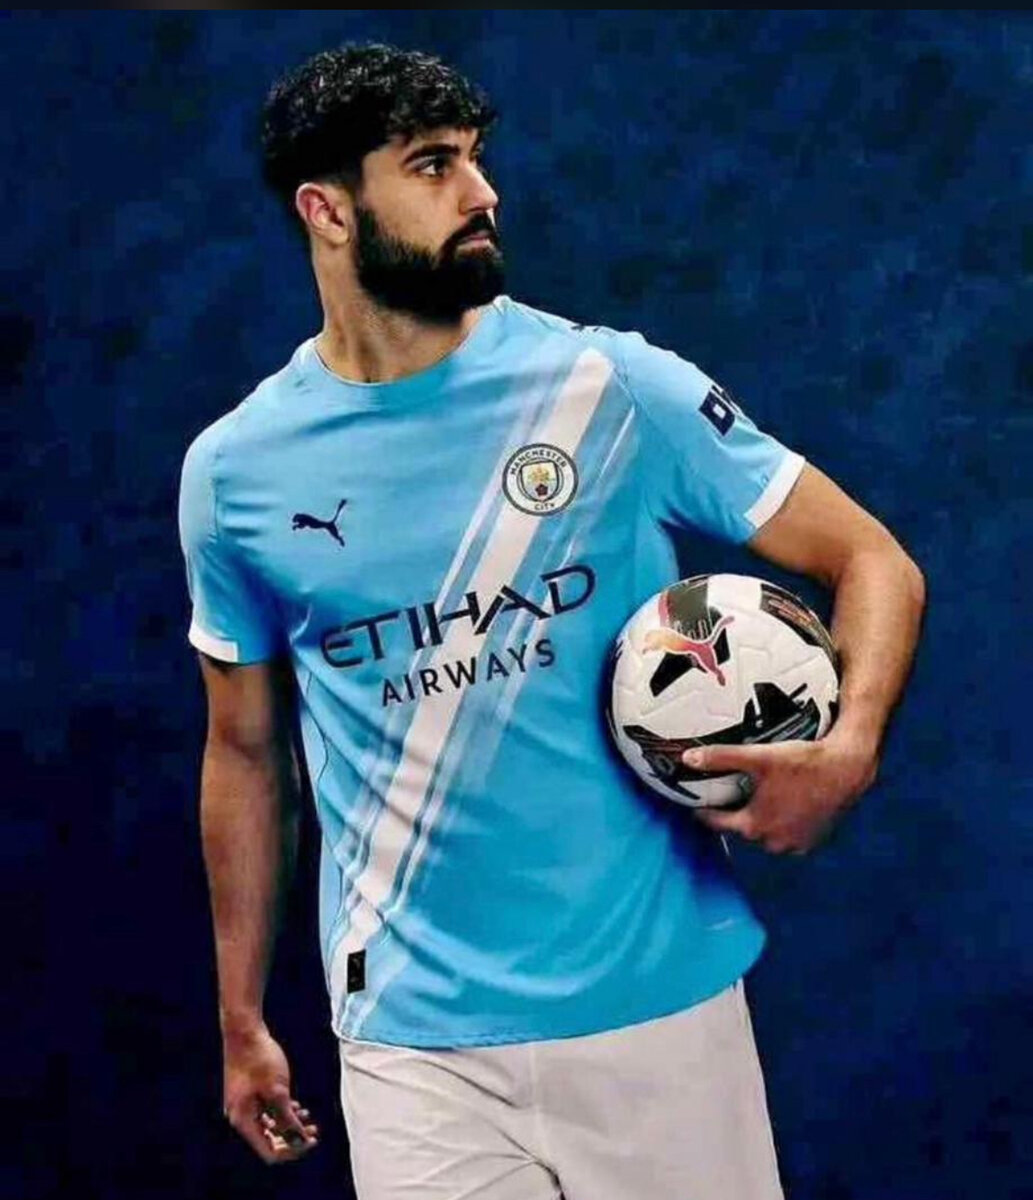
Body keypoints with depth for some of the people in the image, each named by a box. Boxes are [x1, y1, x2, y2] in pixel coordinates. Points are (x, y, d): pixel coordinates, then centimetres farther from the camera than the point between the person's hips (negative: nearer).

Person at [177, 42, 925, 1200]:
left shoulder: (612, 386, -6)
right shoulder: (235, 471, 0)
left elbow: (873, 561, -2)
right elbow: (245, 752, 11)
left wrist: (848, 748, -20)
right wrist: (240, 1018, 13)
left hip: (658, 1000, 0)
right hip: (412, 1038, 0)